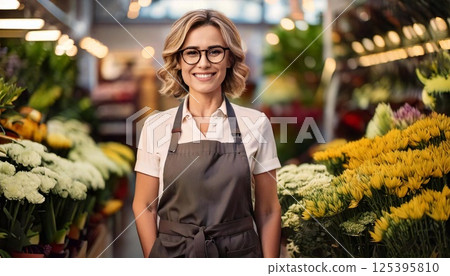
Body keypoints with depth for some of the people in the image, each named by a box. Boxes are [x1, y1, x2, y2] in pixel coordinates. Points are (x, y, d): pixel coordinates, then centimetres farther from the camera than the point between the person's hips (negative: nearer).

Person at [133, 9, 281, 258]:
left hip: (240, 252, 0)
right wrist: (152, 258, -6)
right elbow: (144, 206, 2)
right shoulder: (156, 127, -4)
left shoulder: (255, 124, -5)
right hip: (172, 252, 0)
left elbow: (267, 210, -1)